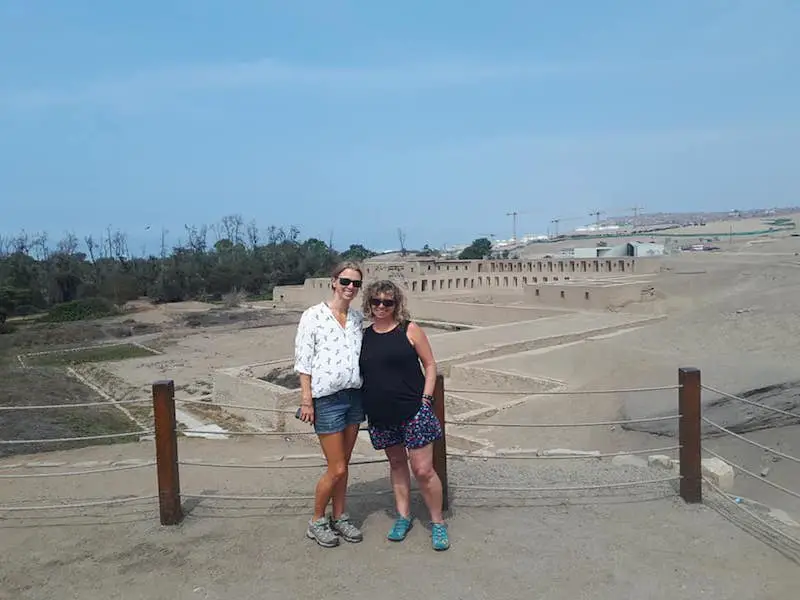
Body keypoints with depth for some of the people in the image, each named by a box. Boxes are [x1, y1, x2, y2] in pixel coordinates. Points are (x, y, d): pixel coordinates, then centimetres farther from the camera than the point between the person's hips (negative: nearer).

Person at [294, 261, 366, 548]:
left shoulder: (358, 318, 7)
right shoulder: (313, 315, -8)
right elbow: (303, 361, -8)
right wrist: (306, 399, -12)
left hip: (354, 395, 5)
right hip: (326, 399, -5)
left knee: (343, 465, 14)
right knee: (337, 469, -2)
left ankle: (339, 518, 30)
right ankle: (317, 522, 19)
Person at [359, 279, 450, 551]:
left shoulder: (410, 330, -3)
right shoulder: (363, 336, 8)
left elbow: (430, 365, 0)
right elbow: (359, 373, 17)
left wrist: (425, 398, -7)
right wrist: (359, 405, 8)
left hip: (413, 411, -4)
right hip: (380, 415, 4)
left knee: (423, 470, -3)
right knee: (396, 463, 17)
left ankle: (437, 522, 14)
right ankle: (403, 516, 32)